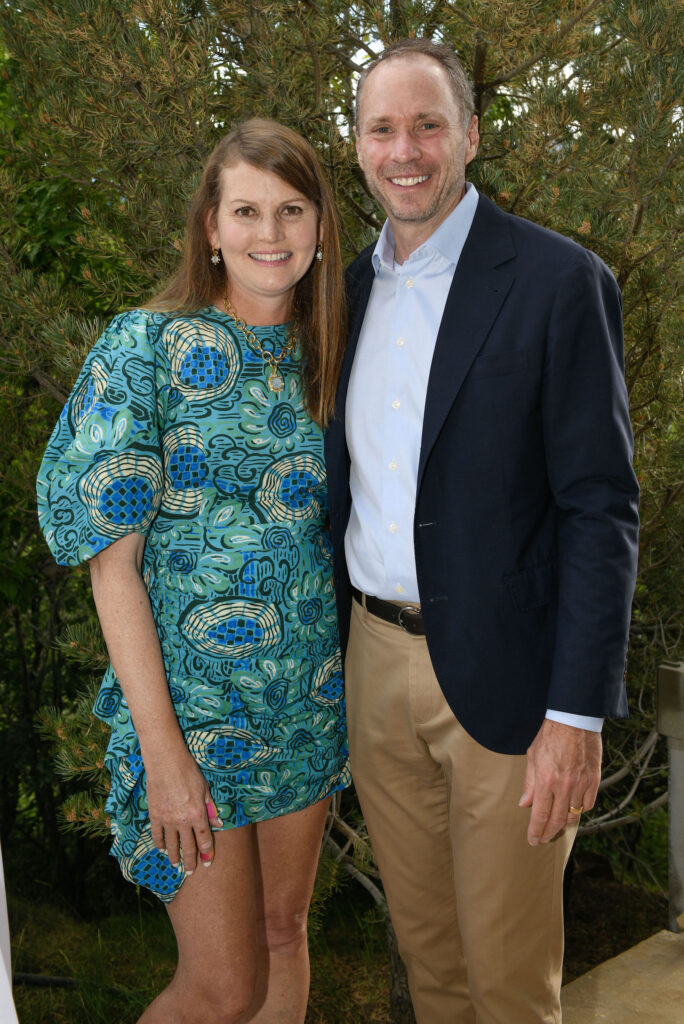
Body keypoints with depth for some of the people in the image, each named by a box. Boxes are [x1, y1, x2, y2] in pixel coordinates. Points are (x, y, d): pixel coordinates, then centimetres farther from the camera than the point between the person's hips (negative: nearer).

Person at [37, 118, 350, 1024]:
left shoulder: (322, 354, 5)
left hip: (312, 698, 5)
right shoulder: (147, 346, -11)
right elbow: (112, 560, -13)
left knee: (284, 931, 19)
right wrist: (162, 751, -16)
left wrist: (356, 673, 6)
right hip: (193, 701, -5)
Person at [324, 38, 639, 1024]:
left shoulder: (560, 282, -10)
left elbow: (601, 508, -13)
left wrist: (576, 713, -17)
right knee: (423, 941, 20)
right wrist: (329, 643, 11)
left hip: (503, 674, -5)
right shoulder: (352, 286, 8)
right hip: (376, 659, 5)